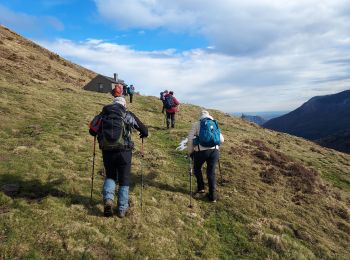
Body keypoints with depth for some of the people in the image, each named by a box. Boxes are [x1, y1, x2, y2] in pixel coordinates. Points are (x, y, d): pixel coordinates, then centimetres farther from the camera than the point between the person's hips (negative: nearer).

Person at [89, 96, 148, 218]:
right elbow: (144, 130, 9)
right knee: (124, 180, 12)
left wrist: (100, 133, 34)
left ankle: (108, 199, 0)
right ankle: (122, 209, 13)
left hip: (107, 151, 2)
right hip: (124, 151, -2)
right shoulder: (128, 115, 5)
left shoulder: (103, 114, 11)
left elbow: (92, 130, 13)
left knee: (110, 176, 23)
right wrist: (143, 134, 31)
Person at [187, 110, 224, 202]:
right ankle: (213, 195, 16)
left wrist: (190, 152, 11)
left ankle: (201, 189, 22)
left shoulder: (196, 124, 6)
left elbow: (190, 139, -1)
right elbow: (221, 140, 18)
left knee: (197, 168, 24)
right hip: (214, 151, 3)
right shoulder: (215, 124, 17)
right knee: (211, 172, 14)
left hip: (201, 151, -3)